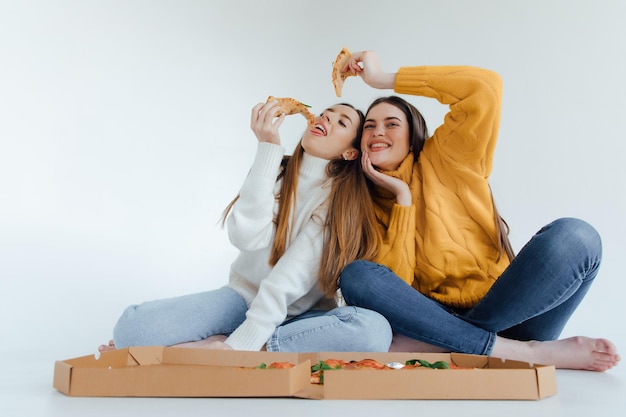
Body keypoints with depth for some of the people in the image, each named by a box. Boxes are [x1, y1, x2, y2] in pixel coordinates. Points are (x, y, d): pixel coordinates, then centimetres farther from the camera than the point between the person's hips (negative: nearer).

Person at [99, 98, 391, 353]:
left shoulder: (343, 198, -7)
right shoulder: (274, 172, 2)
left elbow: (294, 275, -19)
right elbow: (247, 237, -18)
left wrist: (241, 342, -28)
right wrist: (268, 147, -20)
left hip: (299, 314, 1)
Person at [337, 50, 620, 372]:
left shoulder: (443, 159, 3)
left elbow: (485, 87, -12)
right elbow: (395, 283, -8)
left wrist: (383, 78, -6)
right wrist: (403, 198, -9)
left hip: (502, 314, -1)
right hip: (434, 317, 1)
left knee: (573, 235, -24)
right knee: (356, 275, -26)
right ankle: (523, 352, -25)